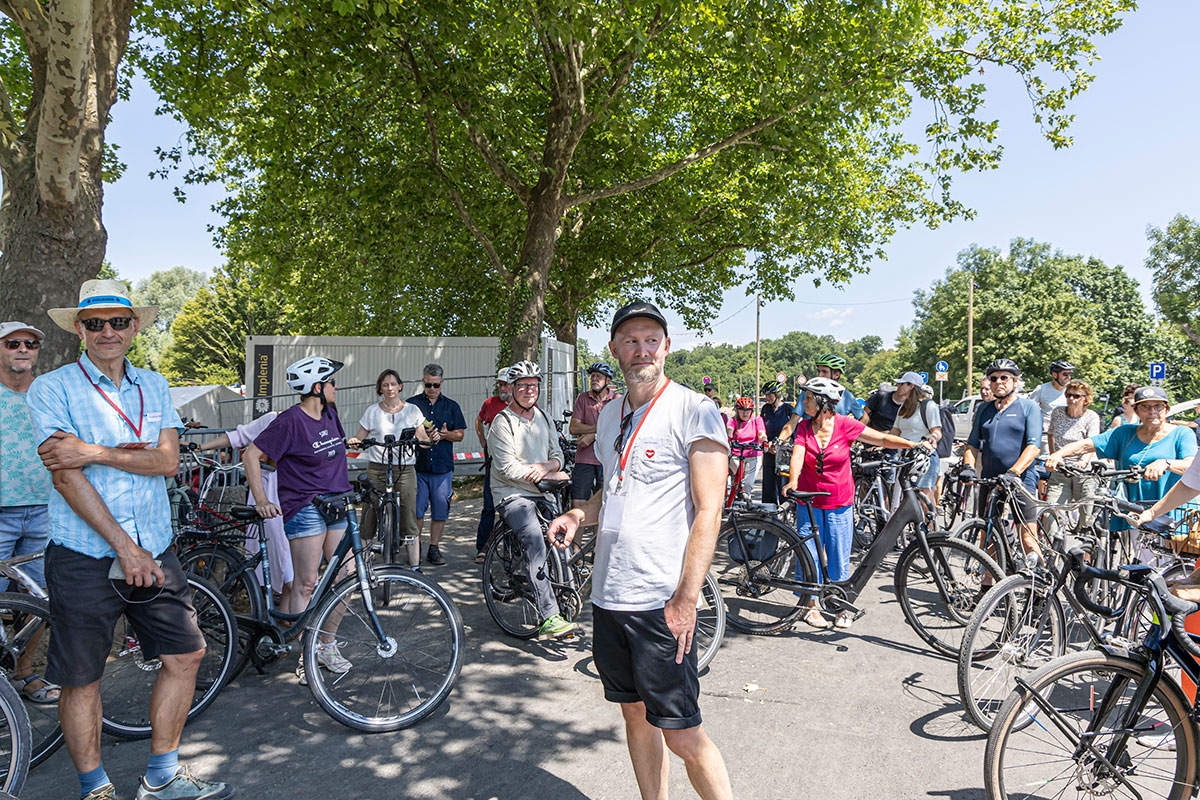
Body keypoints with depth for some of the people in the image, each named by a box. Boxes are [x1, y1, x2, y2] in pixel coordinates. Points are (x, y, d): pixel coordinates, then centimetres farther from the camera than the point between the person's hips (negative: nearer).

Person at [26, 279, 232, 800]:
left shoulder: (154, 386, 9)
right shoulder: (51, 388, -4)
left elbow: (168, 460, -4)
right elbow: (66, 477, -13)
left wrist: (96, 452, -19)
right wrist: (125, 547, -17)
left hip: (153, 551, 5)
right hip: (83, 557, -4)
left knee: (185, 655, 8)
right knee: (82, 679, 6)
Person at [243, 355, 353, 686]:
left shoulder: (330, 414, 10)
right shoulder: (290, 421, -13)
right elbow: (251, 455, -12)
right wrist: (261, 501, -16)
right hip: (305, 507, -7)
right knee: (306, 584, -3)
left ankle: (327, 645, 19)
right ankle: (305, 656, 8)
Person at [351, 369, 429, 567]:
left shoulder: (412, 410, 9)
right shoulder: (372, 411, 8)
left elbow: (423, 440, 8)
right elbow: (360, 438, 8)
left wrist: (432, 438, -13)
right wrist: (353, 441, -14)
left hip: (405, 470, 0)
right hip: (377, 470, 0)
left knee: (409, 519, -2)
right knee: (370, 518, -1)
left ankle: (415, 566, 6)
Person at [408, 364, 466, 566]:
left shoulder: (451, 406, 12)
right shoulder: (412, 404, 7)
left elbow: (460, 434, 11)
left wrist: (445, 434, -10)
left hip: (443, 467, 1)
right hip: (417, 465, -1)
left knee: (441, 510, 3)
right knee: (417, 509, -1)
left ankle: (434, 549, 14)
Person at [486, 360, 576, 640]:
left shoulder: (543, 417, 13)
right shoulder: (502, 422, -9)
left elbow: (557, 455, 12)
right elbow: (509, 468, -16)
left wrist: (545, 466, -12)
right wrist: (545, 475, -12)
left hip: (541, 493, 7)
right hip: (511, 494, -7)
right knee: (536, 544, -26)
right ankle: (549, 618, -29)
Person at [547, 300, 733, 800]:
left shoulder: (694, 410, -9)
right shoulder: (610, 415, 12)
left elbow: (708, 510, -13)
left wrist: (686, 598, -19)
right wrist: (580, 514, 4)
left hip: (662, 603, -7)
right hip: (608, 593, 7)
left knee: (682, 736, -2)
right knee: (635, 715, 17)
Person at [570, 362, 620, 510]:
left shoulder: (618, 400, 4)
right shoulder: (582, 398, 7)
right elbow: (574, 428, -3)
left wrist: (593, 436, -12)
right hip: (584, 458, 1)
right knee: (578, 503, -3)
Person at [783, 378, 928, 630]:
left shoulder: (844, 424, -9)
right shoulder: (804, 427, -3)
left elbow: (880, 438, -10)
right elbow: (797, 455, -16)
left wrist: (913, 444, -23)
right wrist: (793, 481, -34)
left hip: (840, 504, -1)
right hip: (810, 502, 1)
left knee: (839, 559, 4)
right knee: (809, 555, 3)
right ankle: (812, 606, 18)